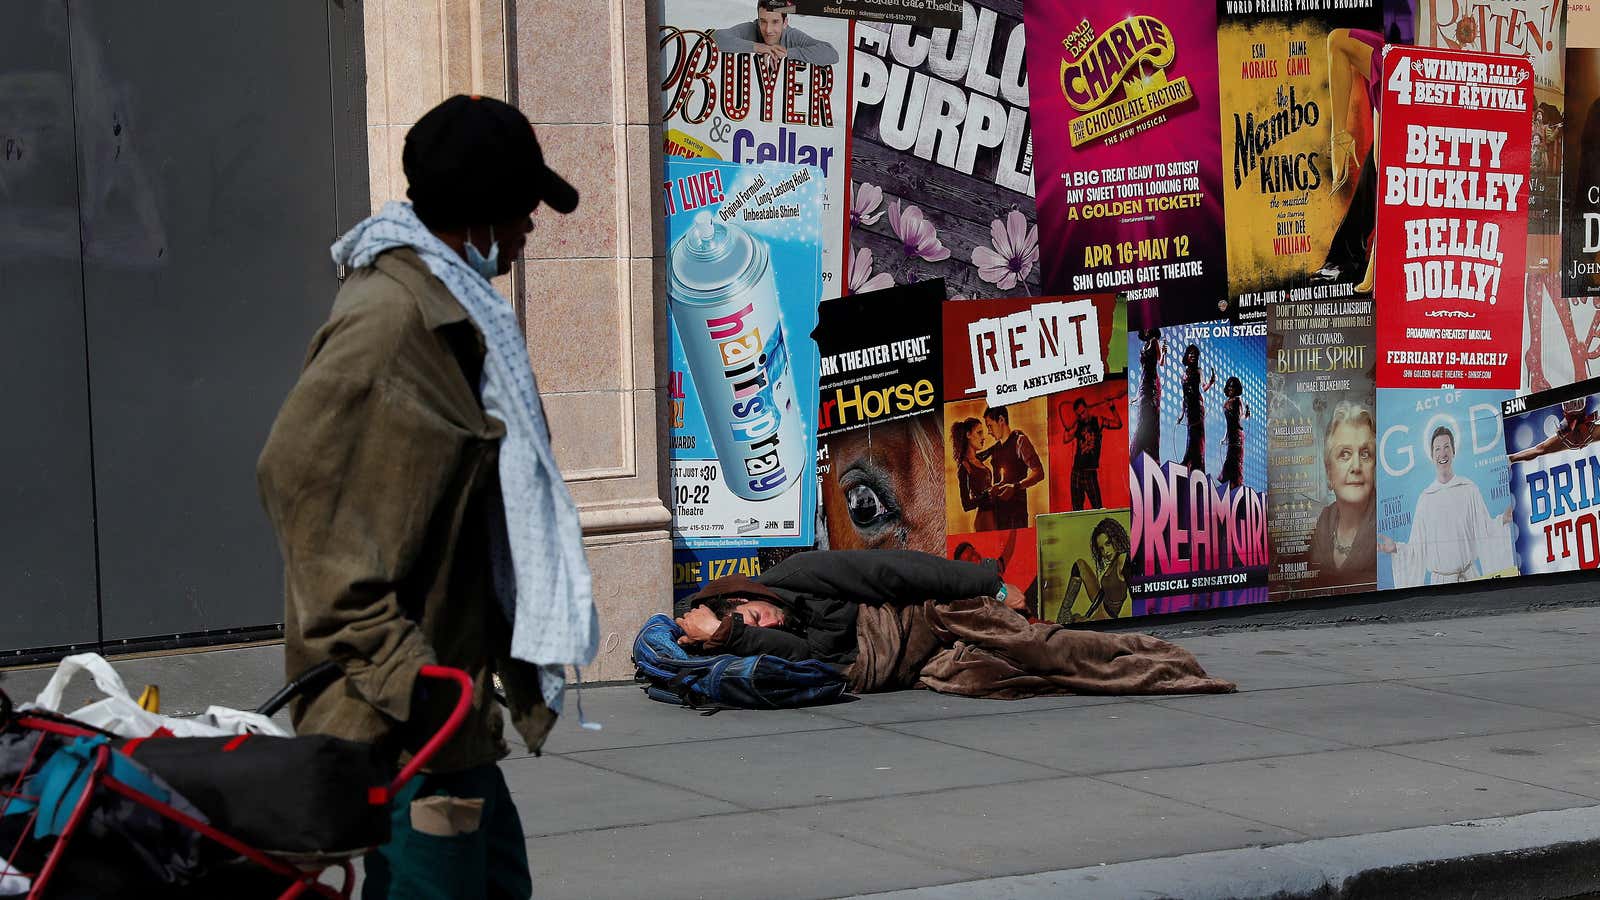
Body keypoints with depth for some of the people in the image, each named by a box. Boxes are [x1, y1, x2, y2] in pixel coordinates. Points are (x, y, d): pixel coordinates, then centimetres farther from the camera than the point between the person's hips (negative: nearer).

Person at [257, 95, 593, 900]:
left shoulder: (449, 307, 16)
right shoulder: (387, 318, -16)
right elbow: (297, 471, -23)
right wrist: (385, 657, -24)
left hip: (441, 694, 11)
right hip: (399, 710, -11)